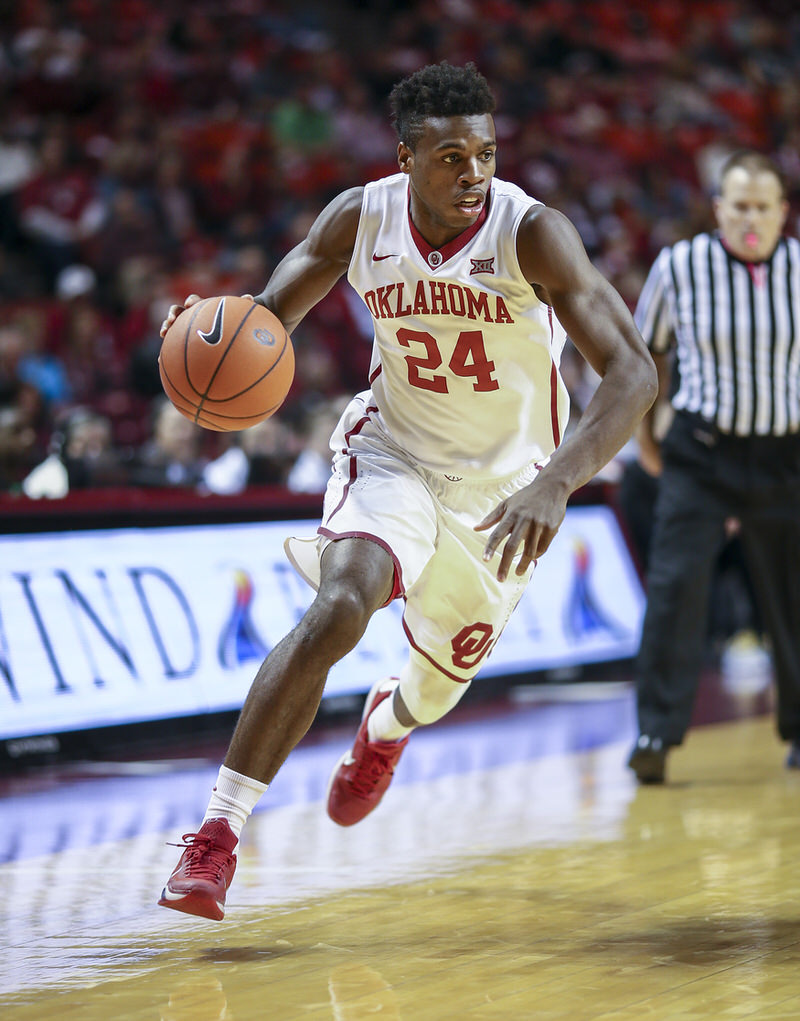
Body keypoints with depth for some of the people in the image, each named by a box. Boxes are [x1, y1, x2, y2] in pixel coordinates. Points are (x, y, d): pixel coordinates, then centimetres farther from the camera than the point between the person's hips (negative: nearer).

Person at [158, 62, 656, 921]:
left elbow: (632, 373, -33)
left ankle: (386, 724, 58)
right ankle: (217, 831, -25)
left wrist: (555, 486, -48)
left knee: (443, 674, 17)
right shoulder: (360, 218, -17)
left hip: (501, 487, 0)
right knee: (341, 603, -28)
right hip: (393, 453, 0)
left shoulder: (532, 233, -28)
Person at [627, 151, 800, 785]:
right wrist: (644, 433, 11)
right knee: (676, 583, -16)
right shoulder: (679, 267, -8)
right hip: (700, 456, -1)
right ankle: (658, 733, -12)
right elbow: (644, 349, 9)